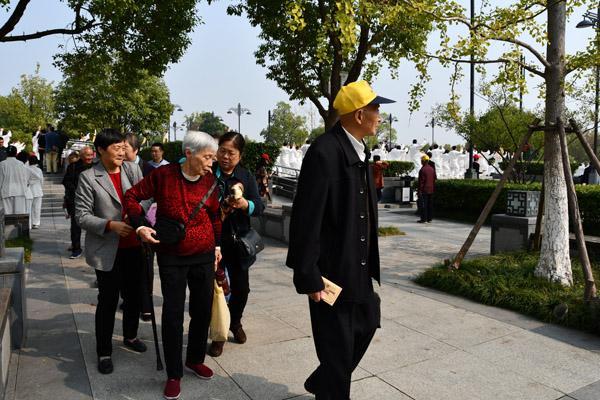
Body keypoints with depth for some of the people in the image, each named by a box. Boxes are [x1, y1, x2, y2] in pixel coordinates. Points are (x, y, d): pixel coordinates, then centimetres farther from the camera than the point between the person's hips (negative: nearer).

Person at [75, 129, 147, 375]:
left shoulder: (133, 170, 1)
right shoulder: (88, 177, -9)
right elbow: (81, 216, -9)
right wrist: (110, 225, -22)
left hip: (133, 247, 4)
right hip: (107, 250, -4)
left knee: (133, 295, 18)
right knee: (108, 300, 5)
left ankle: (130, 336, 41)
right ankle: (104, 352, 22)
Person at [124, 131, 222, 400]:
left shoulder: (210, 182, -2)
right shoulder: (163, 175, -11)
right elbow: (132, 196, -2)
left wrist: (218, 245, 10)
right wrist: (140, 226, -13)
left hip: (204, 255, 3)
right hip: (171, 257, -3)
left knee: (203, 310, 11)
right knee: (173, 314, 1)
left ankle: (195, 360, 35)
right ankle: (174, 374, 18)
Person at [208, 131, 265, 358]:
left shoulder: (246, 176, 2)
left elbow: (259, 207, -4)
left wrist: (246, 204, -25)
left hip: (237, 241, 2)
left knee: (241, 287, 11)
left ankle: (235, 322, 40)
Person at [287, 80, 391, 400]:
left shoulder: (358, 150, 8)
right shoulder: (324, 152, -21)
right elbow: (305, 219, -22)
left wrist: (368, 261, 15)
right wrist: (308, 276, -19)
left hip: (358, 265, 9)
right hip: (332, 268, -9)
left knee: (365, 325, 21)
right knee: (337, 345, 6)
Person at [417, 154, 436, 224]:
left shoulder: (422, 169, -13)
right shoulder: (432, 169, 10)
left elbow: (421, 181, -15)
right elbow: (434, 180, 14)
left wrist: (420, 190, -13)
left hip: (424, 190, -7)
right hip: (431, 190, 7)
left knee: (423, 205, -4)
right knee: (430, 204, 10)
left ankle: (424, 219, -5)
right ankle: (429, 218, 14)